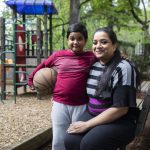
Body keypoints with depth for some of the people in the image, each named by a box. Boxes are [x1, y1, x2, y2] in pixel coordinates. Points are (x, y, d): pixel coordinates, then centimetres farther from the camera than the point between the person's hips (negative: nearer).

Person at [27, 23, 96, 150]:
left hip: (81, 106, -1)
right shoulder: (57, 55, 3)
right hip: (60, 104, 1)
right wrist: (31, 79, 24)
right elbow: (43, 66, 19)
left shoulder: (91, 57, -1)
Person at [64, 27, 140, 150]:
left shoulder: (123, 68, -13)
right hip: (92, 115, 6)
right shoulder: (93, 65, 7)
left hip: (120, 121, -5)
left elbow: (120, 109, -18)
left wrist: (87, 125, -17)